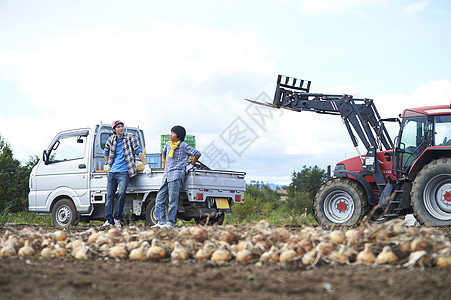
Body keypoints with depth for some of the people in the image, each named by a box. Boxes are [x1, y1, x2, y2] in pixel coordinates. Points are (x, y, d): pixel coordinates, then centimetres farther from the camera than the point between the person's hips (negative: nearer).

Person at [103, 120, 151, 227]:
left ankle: (117, 218, -7)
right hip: (112, 172, 4)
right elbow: (106, 153, 28)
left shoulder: (131, 137, 0)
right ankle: (108, 220, 1)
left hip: (123, 172, -4)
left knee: (121, 193, -18)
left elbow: (138, 151, -2)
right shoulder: (111, 140, 9)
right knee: (109, 196, -1)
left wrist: (146, 165, -7)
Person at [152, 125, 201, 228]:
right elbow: (163, 152, 39)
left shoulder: (184, 146, -3)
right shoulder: (168, 144, 16)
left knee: (173, 200, -8)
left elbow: (197, 154, 1)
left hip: (176, 176, -7)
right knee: (159, 198, 3)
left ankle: (170, 222, -5)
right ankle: (161, 221, 7)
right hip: (166, 176, 7)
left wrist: (191, 165, 3)